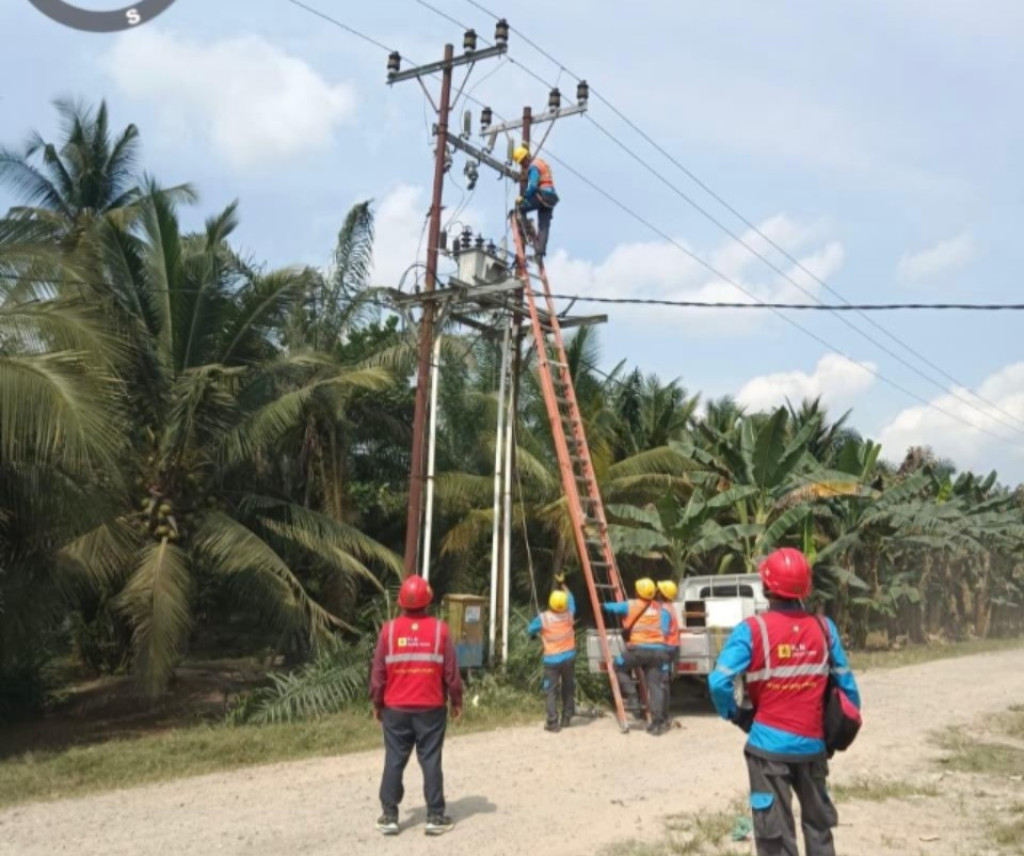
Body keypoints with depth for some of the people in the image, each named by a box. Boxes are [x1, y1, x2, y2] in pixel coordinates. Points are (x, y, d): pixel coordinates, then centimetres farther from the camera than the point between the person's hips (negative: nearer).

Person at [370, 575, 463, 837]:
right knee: (431, 761, 5)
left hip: (395, 708, 1)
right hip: (431, 708, -1)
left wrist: (377, 703, 12)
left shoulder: (389, 630, -5)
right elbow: (451, 671, -3)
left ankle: (389, 817, 13)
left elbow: (378, 672, -1)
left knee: (394, 761, 9)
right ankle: (435, 817, 8)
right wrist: (456, 701, 10)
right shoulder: (439, 629, -6)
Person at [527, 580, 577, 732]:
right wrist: (563, 586, 29)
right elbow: (571, 601, 17)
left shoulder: (543, 618, -14)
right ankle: (566, 719, 20)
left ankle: (552, 723, -9)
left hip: (552, 660, -3)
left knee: (551, 691, -1)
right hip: (569, 657, 3)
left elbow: (530, 630, 3)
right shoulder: (569, 614, -6)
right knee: (568, 689, 16)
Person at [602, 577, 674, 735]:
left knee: (619, 667, 20)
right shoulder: (662, 609, 13)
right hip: (658, 651, 3)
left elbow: (612, 608, 20)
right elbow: (665, 632, 10)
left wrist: (604, 605, 42)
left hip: (638, 649, -3)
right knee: (655, 685, 5)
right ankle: (658, 723, 1)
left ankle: (632, 698, 8)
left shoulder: (630, 606, 5)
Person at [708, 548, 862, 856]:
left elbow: (719, 682, -19)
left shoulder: (752, 630, -13)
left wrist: (737, 715, -2)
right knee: (819, 822, 22)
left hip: (769, 744, -3)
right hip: (812, 744, 4)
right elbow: (846, 683, 4)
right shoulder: (824, 628, -2)